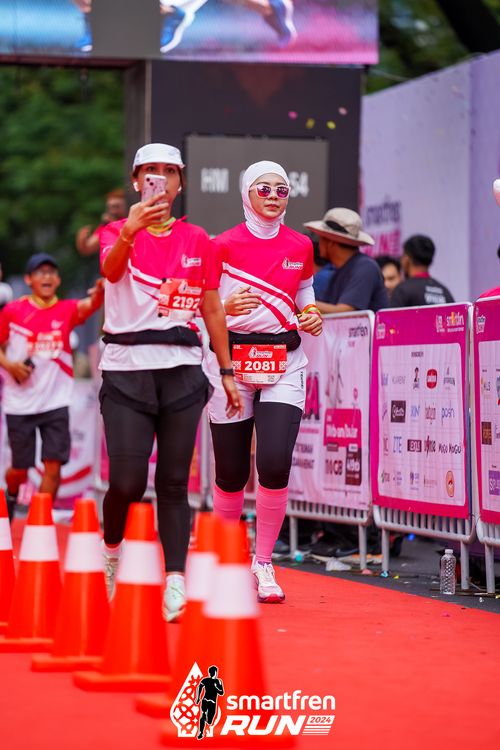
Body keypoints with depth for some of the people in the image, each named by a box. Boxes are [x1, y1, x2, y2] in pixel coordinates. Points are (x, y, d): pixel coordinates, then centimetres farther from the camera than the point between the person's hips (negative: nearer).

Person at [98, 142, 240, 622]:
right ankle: (111, 548, 23)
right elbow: (111, 268, -22)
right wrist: (130, 231, -42)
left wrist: (226, 371, 9)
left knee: (174, 481, 1)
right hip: (127, 369, -2)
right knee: (127, 483, -6)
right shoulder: (117, 231, 2)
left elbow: (213, 310, 13)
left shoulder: (197, 241, 10)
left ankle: (176, 583, 1)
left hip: (183, 370, 2)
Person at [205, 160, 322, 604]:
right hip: (232, 362, -2)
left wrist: (312, 318, 1)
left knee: (276, 464, -15)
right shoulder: (224, 245, -1)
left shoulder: (301, 247, 9)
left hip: (284, 365, 2)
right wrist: (227, 308, -19)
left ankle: (263, 563, 0)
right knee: (231, 473, 1)